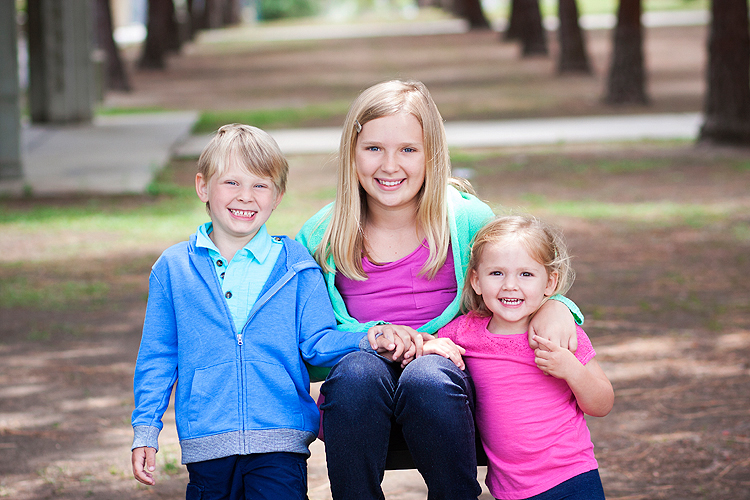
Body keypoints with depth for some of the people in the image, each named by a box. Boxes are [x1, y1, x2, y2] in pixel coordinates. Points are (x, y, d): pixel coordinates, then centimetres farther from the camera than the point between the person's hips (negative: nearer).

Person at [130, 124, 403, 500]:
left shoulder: (296, 266, 6)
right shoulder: (173, 269, 7)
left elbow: (319, 341, 3)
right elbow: (157, 356, 11)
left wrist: (368, 339, -17)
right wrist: (145, 432, 7)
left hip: (279, 444, -1)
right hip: (207, 447, 1)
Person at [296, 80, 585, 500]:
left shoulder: (468, 220, 4)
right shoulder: (320, 237, 6)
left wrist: (555, 305, -14)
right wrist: (369, 335, -16)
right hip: (359, 401, 1)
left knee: (427, 378, -36)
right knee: (357, 372, -35)